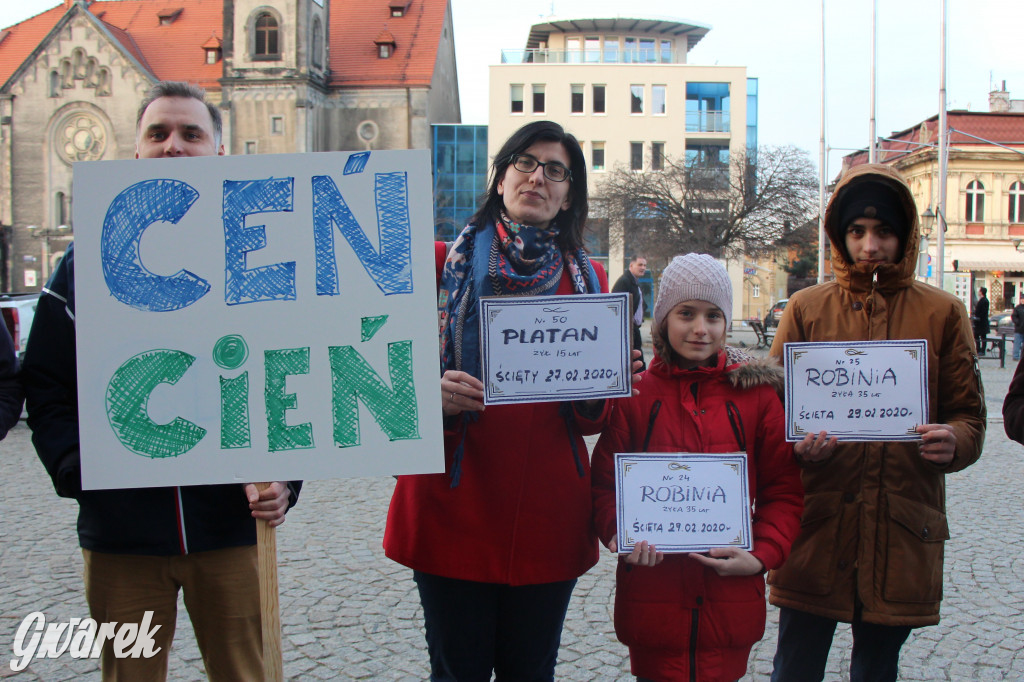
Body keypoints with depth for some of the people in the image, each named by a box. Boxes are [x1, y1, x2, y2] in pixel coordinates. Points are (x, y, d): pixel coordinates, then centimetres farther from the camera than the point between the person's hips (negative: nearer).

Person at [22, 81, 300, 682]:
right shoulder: (90, 261, 6)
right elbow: (46, 386, 6)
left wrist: (287, 477, -13)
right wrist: (75, 469, -10)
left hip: (231, 525, -1)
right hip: (118, 527, 1)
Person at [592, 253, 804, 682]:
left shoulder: (756, 393, 3)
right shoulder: (634, 392, 0)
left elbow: (783, 489, 6)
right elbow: (604, 483, 3)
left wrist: (763, 555, -8)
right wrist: (619, 535, -15)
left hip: (730, 598, 1)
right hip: (651, 595, -1)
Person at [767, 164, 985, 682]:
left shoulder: (942, 313, 5)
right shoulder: (806, 308, 5)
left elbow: (968, 414, 7)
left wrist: (953, 442, -17)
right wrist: (797, 442, -16)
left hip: (902, 531, 1)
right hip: (815, 527, 0)